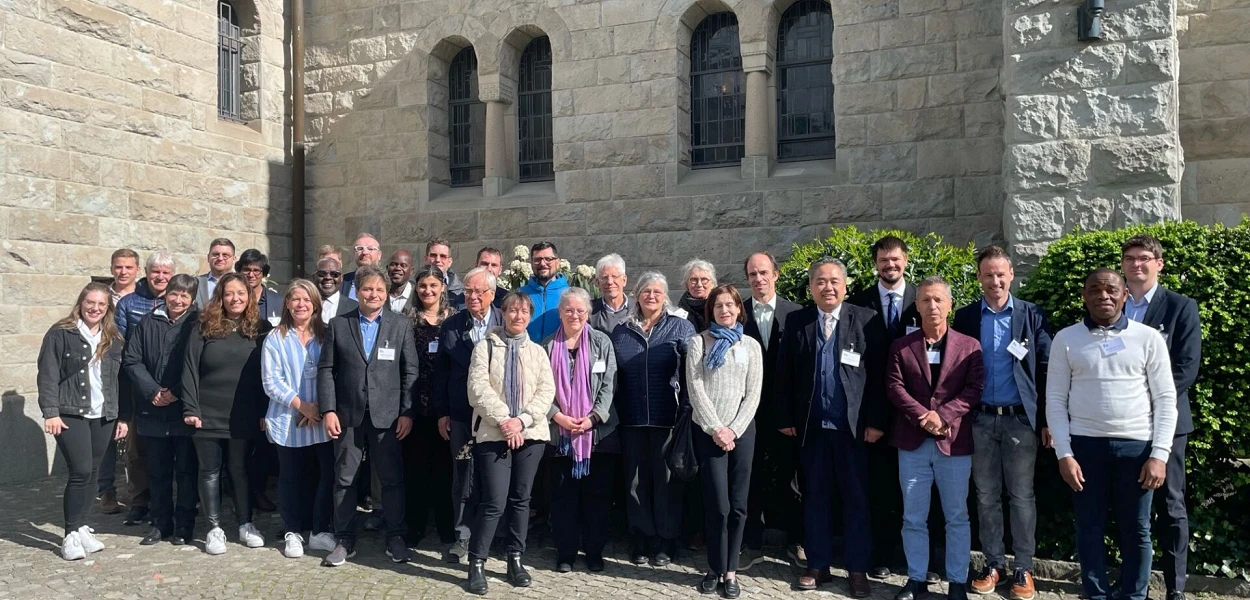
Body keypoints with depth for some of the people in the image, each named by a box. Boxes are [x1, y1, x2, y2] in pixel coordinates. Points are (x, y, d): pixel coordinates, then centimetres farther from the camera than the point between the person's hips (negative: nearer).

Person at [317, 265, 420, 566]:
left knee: (392, 479, 5)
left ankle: (395, 538, 18)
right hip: (348, 415, 1)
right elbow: (326, 369, 2)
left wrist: (407, 412, -5)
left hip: (387, 416, -1)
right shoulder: (338, 325, 4)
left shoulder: (401, 325, 3)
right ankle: (344, 540, 21)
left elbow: (410, 372, 1)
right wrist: (328, 410, -6)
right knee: (344, 479, 9)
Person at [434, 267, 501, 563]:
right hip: (461, 414, 2)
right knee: (462, 477, 7)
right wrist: (442, 412, 4)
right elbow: (441, 371, 7)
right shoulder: (451, 325, 4)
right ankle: (463, 536, 18)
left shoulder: (506, 323, -2)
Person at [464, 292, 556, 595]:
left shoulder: (537, 351, 11)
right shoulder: (485, 347, 3)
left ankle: (515, 559, 20)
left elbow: (546, 391, 1)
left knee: (521, 499, 9)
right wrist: (503, 420, -17)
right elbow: (478, 388, -8)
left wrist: (522, 420, -13)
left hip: (531, 434, 3)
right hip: (493, 434, -3)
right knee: (494, 502, -8)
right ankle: (476, 563, 4)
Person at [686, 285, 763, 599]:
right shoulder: (698, 342, 3)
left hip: (742, 430, 2)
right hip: (707, 430, -2)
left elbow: (753, 393, 3)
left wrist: (733, 430, -8)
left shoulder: (751, 345, 9)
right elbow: (695, 389, -4)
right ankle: (716, 568, 11)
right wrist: (715, 428, -11)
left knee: (738, 504, 3)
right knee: (718, 504, -5)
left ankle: (730, 571, 14)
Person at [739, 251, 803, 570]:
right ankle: (752, 544, 19)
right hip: (749, 406, 0)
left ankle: (796, 541, 24)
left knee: (789, 475, 9)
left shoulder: (795, 313, 1)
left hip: (785, 408, 0)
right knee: (751, 477, 7)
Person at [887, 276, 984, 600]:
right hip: (912, 442, 1)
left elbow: (974, 389, -5)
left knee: (957, 517, 7)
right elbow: (894, 387, -2)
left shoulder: (969, 346, 4)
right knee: (913, 518, 7)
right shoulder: (901, 346, 6)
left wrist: (943, 414, -16)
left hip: (954, 441, -1)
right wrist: (923, 416, -15)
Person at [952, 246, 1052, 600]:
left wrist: (1048, 420, -4)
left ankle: (1023, 569, 18)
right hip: (980, 419, 2)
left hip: (1021, 418, -1)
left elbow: (1046, 369, 0)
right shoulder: (965, 317, 4)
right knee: (986, 496, 9)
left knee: (1022, 496, 5)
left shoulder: (1032, 315, 0)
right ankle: (993, 564, 22)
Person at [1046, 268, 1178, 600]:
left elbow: (1166, 399, 1)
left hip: (1136, 445, 0)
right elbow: (1055, 399, 1)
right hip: (1085, 444, 0)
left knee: (1136, 530, 9)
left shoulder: (1148, 338, 1)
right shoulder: (1066, 339, 1)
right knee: (1089, 527, 8)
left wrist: (1159, 454, -7)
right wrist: (1064, 453, -6)